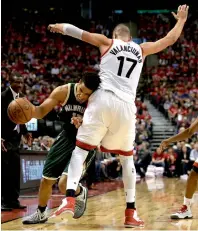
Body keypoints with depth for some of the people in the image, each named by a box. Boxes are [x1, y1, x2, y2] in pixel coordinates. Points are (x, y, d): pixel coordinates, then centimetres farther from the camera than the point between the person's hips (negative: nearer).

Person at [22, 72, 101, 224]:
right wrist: (28, 108, -33)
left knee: (64, 184, -19)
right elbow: (41, 112, -11)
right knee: (47, 179, 11)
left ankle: (80, 193, 17)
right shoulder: (63, 91, -17)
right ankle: (41, 213, 36)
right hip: (67, 137, 4)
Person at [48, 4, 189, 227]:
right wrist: (181, 19, 47)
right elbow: (171, 39, 30)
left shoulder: (107, 42, 15)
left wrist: (58, 27, 36)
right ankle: (130, 212, 15)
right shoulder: (141, 49, 21)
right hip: (126, 106, 2)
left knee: (81, 149, 3)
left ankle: (69, 198, -19)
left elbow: (78, 32, 16)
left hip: (104, 100, -2)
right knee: (127, 157, 18)